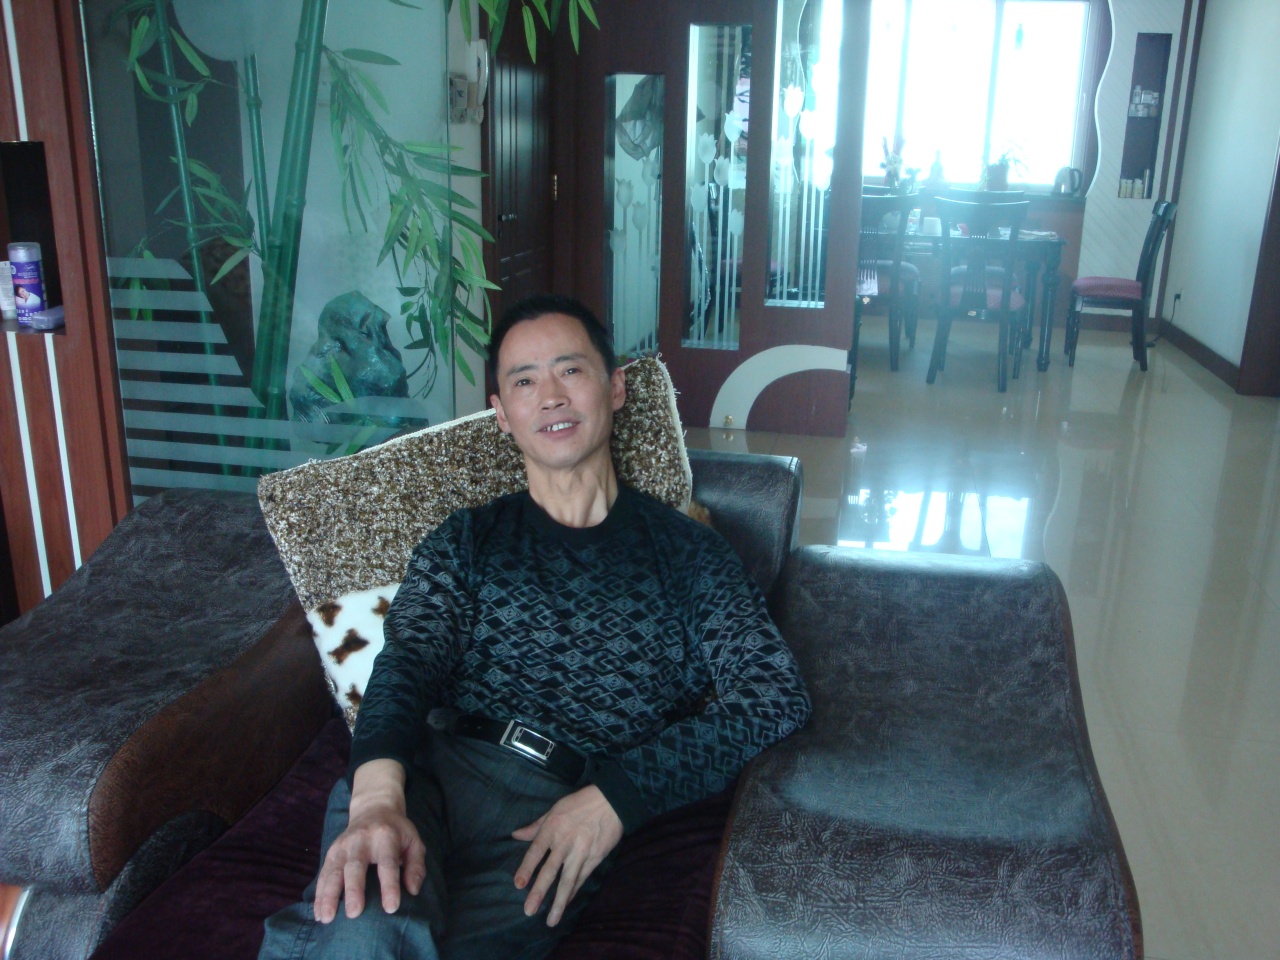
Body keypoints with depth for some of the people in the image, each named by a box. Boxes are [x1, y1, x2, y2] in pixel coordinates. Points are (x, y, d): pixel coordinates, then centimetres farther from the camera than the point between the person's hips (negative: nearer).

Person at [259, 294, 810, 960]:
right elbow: (408, 661, 2)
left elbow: (777, 696, 3)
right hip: (429, 772, 1)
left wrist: (618, 795, -11)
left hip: (558, 816, 0)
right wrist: (377, 794, -21)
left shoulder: (687, 552, 14)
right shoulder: (465, 541, 18)